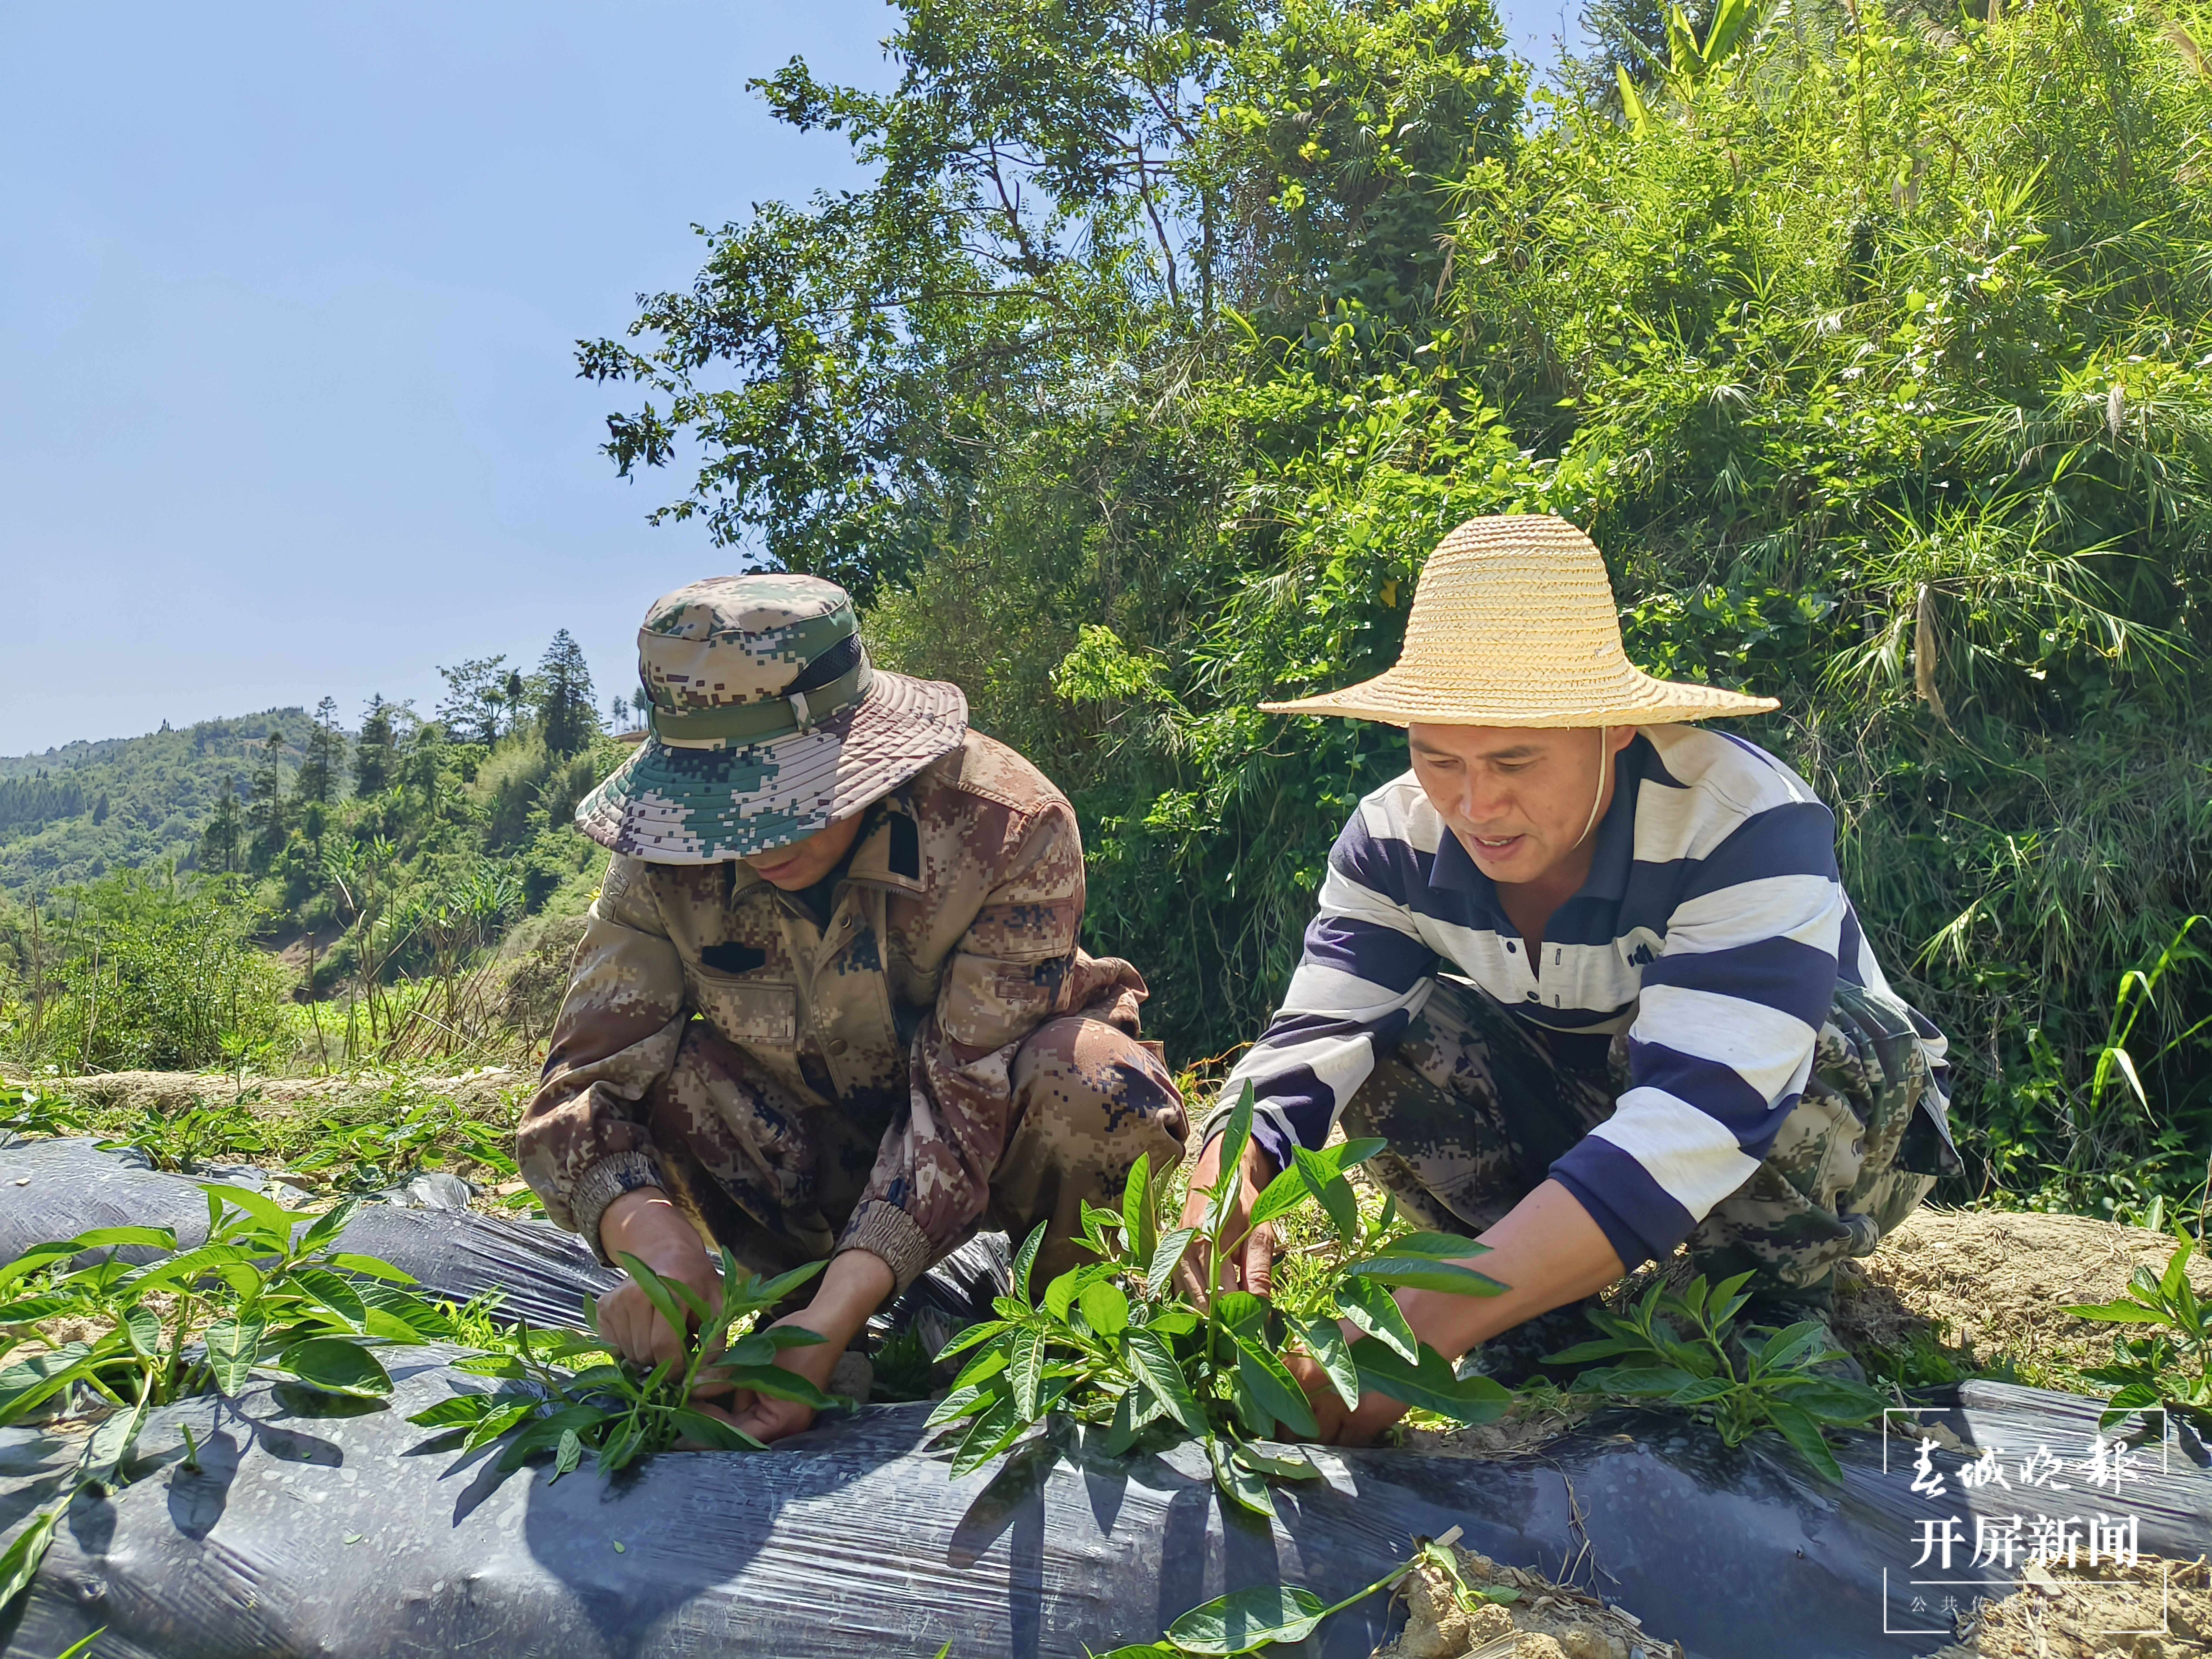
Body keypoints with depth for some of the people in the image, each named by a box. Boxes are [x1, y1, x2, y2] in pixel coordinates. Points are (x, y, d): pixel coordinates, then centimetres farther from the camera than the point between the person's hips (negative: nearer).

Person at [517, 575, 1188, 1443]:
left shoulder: (1007, 826, -30)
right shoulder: (668, 859, -20)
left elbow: (968, 1096, -32)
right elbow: (591, 1079, -23)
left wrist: (839, 1307, -43)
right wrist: (655, 1236, -45)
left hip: (996, 1145, -2)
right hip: (815, 1155, 2)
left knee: (1098, 1083, -35)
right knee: (660, 1072, -26)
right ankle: (801, 1299, -4)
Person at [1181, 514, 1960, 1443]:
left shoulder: (1747, 827, -34)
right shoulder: (1397, 837, -18)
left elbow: (1699, 1121, -45)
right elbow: (1311, 1039, -24)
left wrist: (1425, 1323, -53)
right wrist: (1227, 1188, -49)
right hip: (1576, 1118, 4)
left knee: (1826, 1046, -37)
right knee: (1393, 1036, -23)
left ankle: (1772, 1304, -8)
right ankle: (1551, 1316, -5)